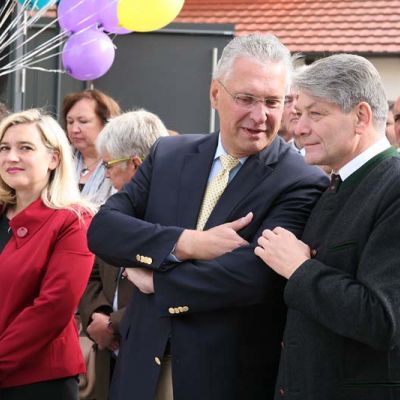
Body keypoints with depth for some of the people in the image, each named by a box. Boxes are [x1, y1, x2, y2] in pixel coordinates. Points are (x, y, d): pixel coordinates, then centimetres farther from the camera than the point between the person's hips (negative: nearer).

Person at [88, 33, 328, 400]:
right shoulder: (169, 154, 5)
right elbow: (102, 228, -4)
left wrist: (155, 280, -11)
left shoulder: (302, 184, -11)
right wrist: (185, 243, -19)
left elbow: (254, 276, -23)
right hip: (144, 366, 4)